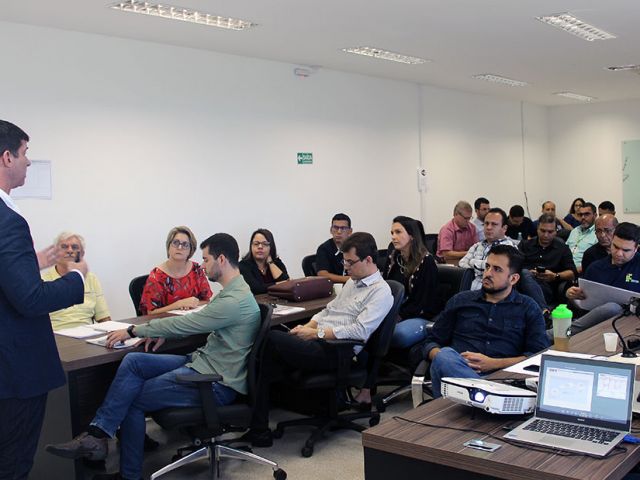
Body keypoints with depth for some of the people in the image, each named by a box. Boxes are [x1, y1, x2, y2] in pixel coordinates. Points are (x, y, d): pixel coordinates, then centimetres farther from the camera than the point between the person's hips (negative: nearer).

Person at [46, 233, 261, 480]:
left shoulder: (235, 301, -23)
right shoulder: (233, 291, 9)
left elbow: (183, 323, -19)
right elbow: (195, 323, 20)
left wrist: (133, 330, -9)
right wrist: (163, 333, 4)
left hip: (217, 383, -9)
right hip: (201, 361, 9)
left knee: (132, 400, -4)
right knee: (133, 361, -7)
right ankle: (96, 434, -7)